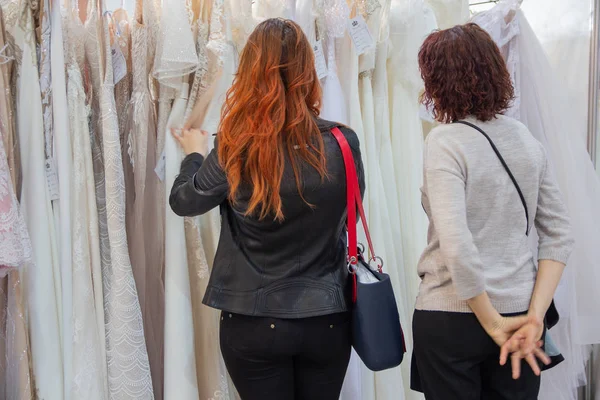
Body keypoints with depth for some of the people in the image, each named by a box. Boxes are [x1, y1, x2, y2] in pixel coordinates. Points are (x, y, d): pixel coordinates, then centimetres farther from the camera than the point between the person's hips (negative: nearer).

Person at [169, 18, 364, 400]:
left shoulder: (237, 150, -15)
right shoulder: (343, 142, -10)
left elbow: (183, 201, 2)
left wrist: (195, 154, 21)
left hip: (254, 321, -2)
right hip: (327, 318, 2)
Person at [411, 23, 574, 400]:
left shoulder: (445, 141, -15)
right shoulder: (525, 137, 3)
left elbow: (456, 246, -23)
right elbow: (560, 235, 3)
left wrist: (493, 324, -13)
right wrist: (535, 315, -2)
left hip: (451, 315, -5)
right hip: (519, 310, 5)